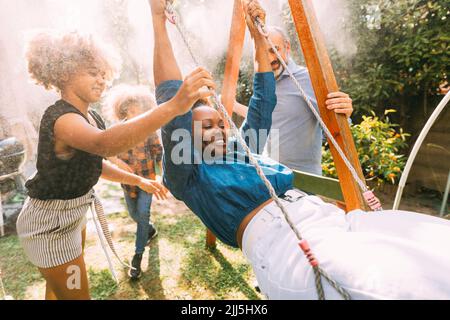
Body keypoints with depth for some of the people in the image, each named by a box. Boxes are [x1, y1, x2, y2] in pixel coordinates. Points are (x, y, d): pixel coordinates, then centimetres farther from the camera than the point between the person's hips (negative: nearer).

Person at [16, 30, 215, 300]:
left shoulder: (91, 117, -1)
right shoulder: (61, 118, -30)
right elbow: (104, 143, -53)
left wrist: (139, 181, 2)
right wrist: (173, 106, -65)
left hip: (73, 215, 9)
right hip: (50, 225, -9)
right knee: (75, 293, 10)